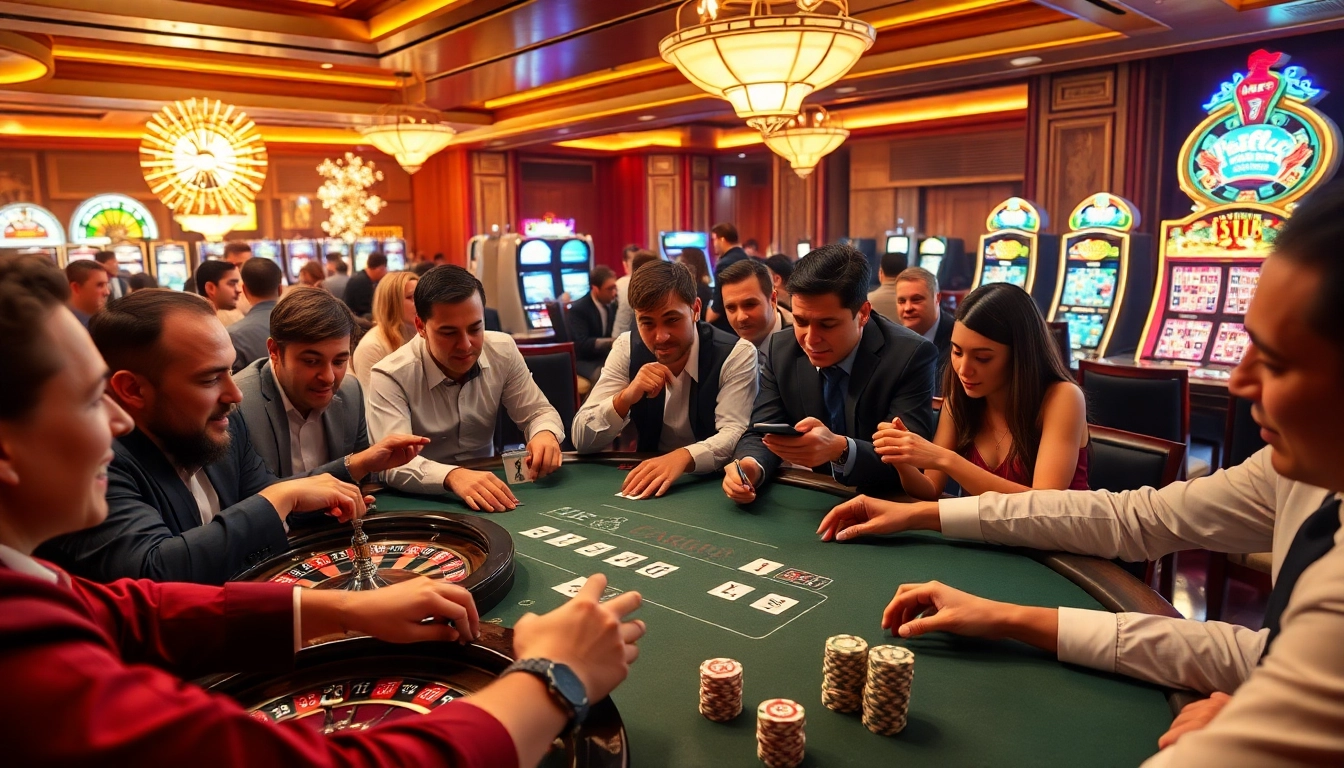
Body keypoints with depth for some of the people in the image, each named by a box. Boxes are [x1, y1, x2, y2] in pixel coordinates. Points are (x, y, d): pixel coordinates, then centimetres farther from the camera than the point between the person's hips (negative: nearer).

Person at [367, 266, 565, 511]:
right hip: (421, 501, -4)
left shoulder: (503, 351, -4)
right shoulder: (391, 376, -17)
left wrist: (545, 433, -21)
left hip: (487, 493, 4)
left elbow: (537, 413, 3)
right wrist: (452, 476, -47)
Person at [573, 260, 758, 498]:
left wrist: (683, 457, -42)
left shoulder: (736, 355, -13)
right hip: (650, 477, 3)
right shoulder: (627, 350, -4)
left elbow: (735, 434, -23)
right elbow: (582, 440, -6)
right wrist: (624, 398, -24)